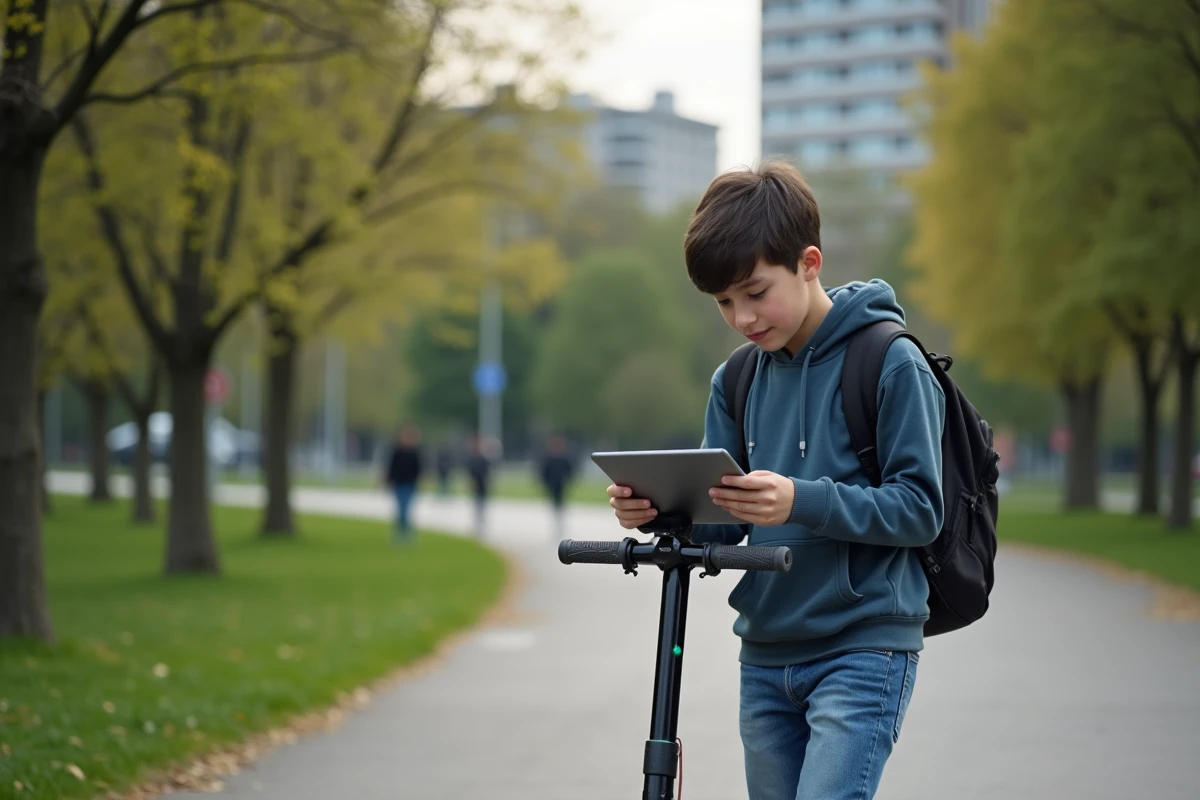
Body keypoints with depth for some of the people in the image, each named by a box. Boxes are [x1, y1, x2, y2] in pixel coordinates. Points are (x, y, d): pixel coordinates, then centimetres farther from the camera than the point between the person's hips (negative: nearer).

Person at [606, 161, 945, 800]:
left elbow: (920, 508, -13)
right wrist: (658, 510, -11)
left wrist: (800, 501, -27)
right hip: (765, 657, 7)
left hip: (863, 650, -6)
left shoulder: (892, 363, -8)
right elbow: (722, 522, 11)